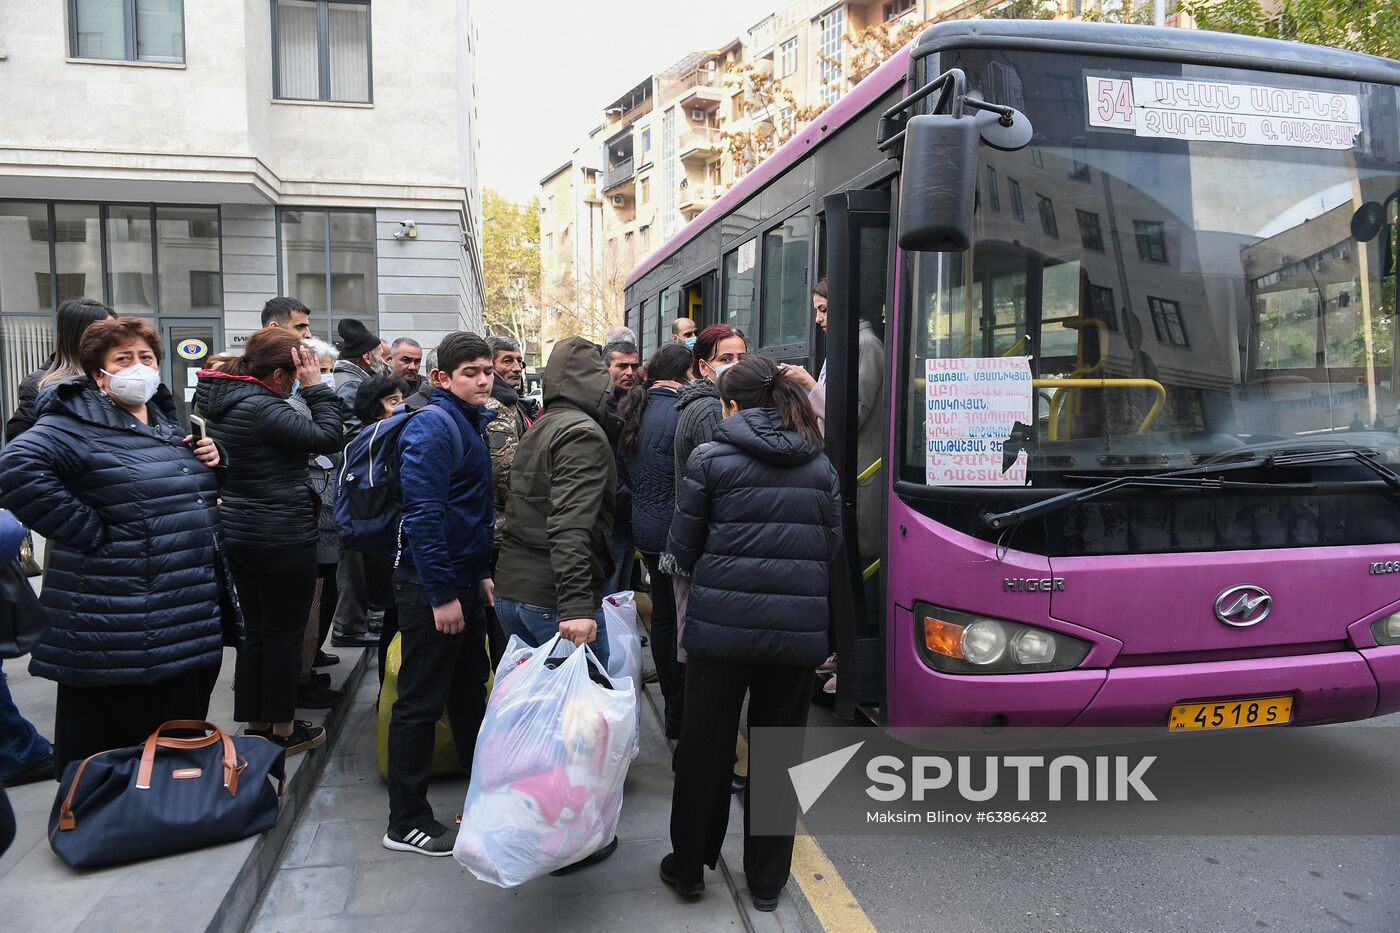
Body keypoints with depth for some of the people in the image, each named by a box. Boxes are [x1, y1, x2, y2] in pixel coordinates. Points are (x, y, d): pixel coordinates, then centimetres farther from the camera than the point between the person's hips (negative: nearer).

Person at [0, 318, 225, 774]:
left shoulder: (167, 423, 14)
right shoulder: (77, 424, -11)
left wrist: (209, 462, 4)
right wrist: (91, 532, -25)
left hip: (189, 620, 8)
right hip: (116, 634, -7)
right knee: (111, 748, 5)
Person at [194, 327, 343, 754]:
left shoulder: (221, 399, 6)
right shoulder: (261, 407, -23)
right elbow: (327, 438, -20)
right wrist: (316, 388, -14)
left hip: (240, 533, 9)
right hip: (283, 537, -9)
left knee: (256, 631, 18)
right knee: (284, 634, 5)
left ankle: (256, 723, 29)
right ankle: (282, 729, 18)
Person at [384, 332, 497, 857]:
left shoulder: (472, 424, 13)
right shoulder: (433, 428, -17)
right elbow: (423, 514, -23)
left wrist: (482, 573, 16)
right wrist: (442, 594, -23)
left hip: (463, 581, 10)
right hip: (431, 587, -9)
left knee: (470, 691, 18)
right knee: (421, 703, 1)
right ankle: (406, 823, 14)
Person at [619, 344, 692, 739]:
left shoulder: (635, 410, 9)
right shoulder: (680, 413, -18)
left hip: (646, 529, 9)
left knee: (662, 616, 17)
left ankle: (672, 704, 29)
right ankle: (680, 715, 8)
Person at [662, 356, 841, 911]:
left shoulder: (712, 459, -6)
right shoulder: (820, 465, 4)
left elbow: (683, 546, 0)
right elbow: (831, 544, 10)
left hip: (721, 624, -2)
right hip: (798, 629, 3)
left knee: (705, 749, 13)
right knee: (779, 752, 15)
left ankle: (688, 866, 28)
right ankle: (767, 880, 27)